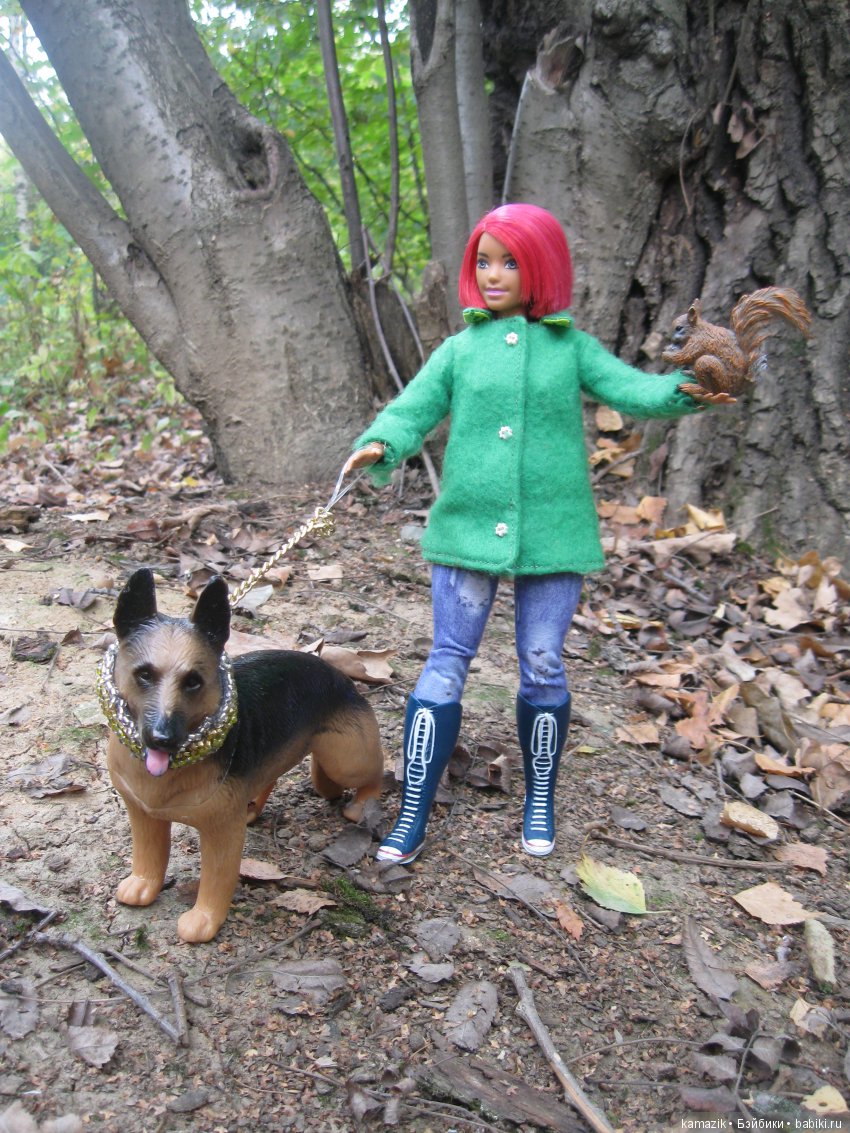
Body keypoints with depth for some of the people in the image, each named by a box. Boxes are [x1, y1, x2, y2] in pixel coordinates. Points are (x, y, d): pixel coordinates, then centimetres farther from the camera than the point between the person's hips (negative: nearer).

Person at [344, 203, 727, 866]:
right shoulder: (460, 349, 8)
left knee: (543, 669, 8)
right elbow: (412, 411, 0)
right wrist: (380, 446, -22)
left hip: (551, 532, 0)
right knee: (447, 665, 2)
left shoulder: (571, 346, 5)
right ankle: (413, 817, 12)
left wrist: (681, 390, -27)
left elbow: (632, 389, -6)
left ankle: (540, 798, 31)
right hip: (467, 528, 1)